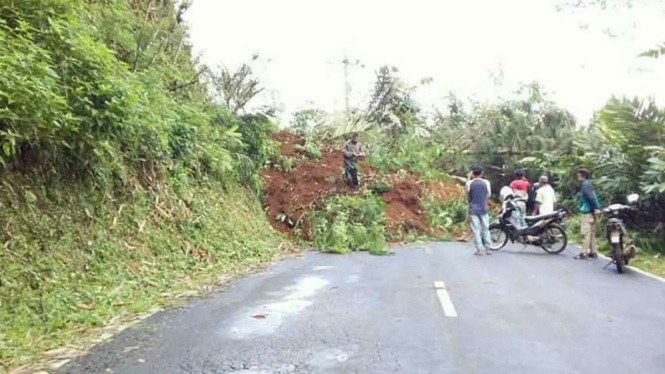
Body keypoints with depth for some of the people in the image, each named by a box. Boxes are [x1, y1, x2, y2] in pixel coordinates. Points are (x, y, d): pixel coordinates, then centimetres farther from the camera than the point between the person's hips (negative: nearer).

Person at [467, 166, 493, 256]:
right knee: (485, 229, 12)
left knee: (475, 229, 1)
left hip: (473, 209, -1)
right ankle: (487, 248, 13)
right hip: (483, 209, 2)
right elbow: (489, 194, 7)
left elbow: (467, 193, 4)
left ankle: (479, 249, -2)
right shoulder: (486, 182, -3)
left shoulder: (469, 183, -7)